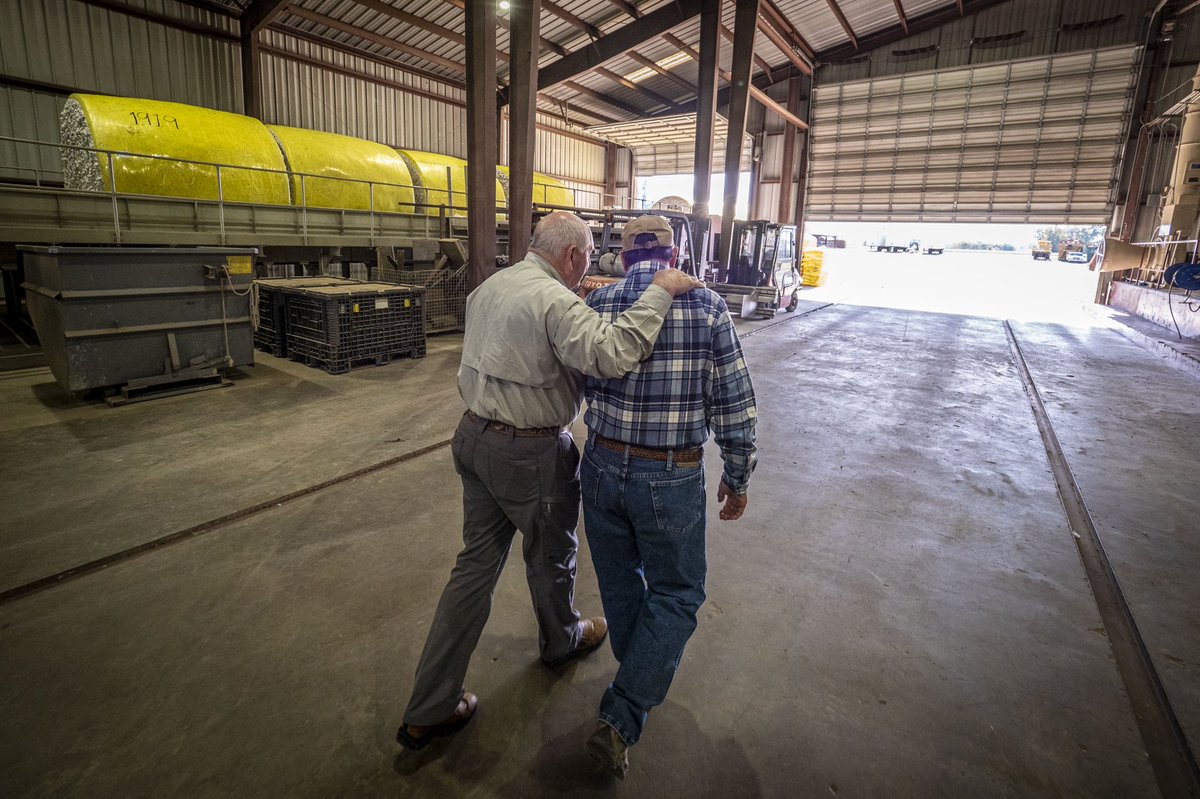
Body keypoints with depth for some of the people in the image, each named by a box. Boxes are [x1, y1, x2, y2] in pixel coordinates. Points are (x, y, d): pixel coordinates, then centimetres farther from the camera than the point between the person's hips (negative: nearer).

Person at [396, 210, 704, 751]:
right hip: (531, 454, -8)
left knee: (477, 561, 14)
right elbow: (610, 355, -34)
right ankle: (562, 641, 48)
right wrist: (659, 292, -24)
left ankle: (428, 711, 22)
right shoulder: (554, 300, -21)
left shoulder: (488, 287, 8)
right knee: (551, 554, 18)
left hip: (475, 437, 8)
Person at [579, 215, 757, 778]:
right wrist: (738, 477, 4)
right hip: (672, 479, -3)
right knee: (675, 594, 16)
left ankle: (644, 678, 46)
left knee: (619, 583, 23)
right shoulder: (707, 307, -10)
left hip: (603, 468, 3)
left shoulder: (595, 304, -4)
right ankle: (620, 720, 14)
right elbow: (734, 406, -8)